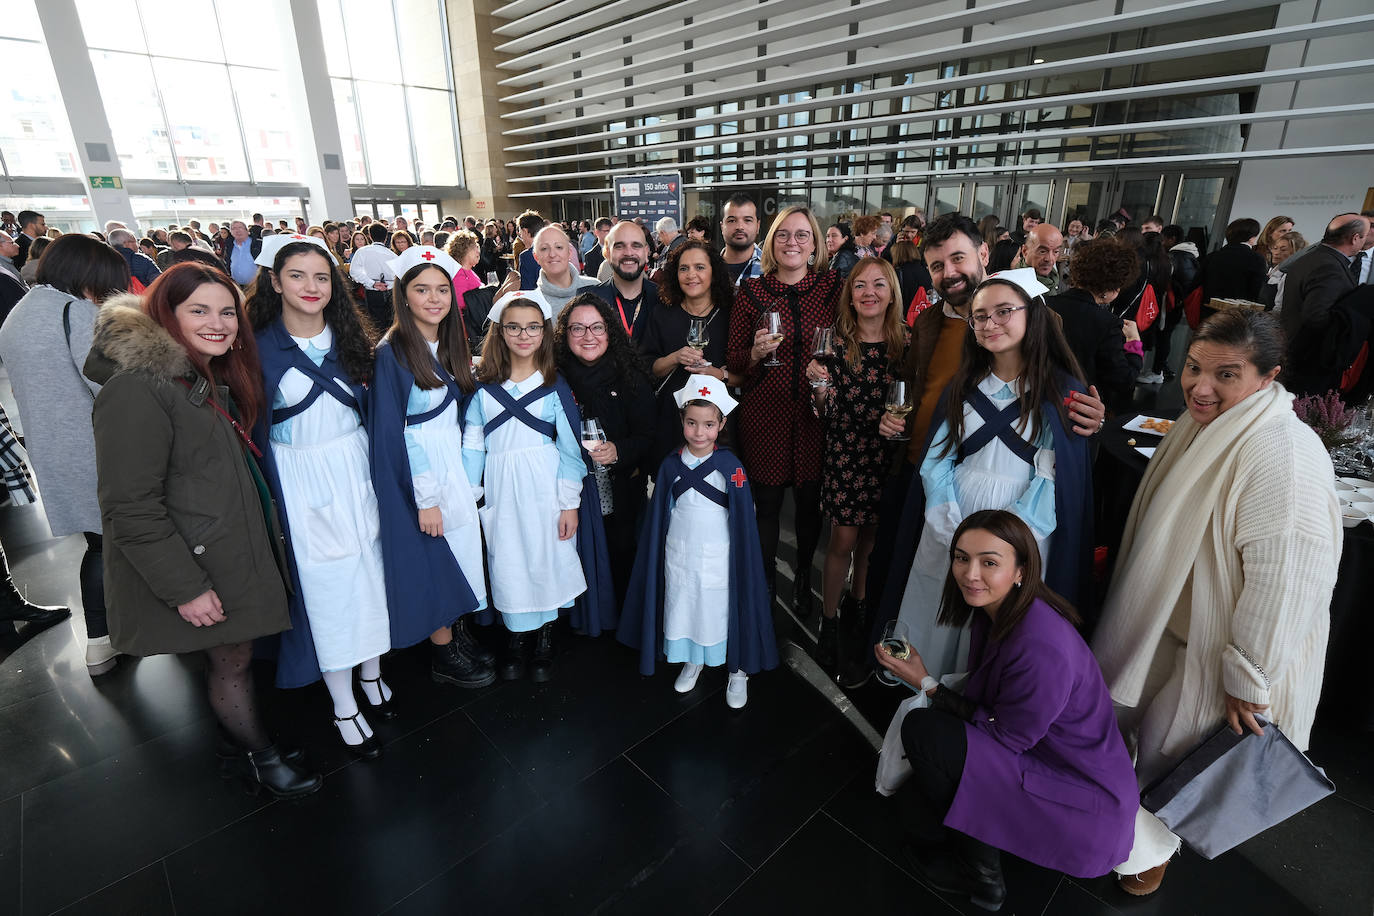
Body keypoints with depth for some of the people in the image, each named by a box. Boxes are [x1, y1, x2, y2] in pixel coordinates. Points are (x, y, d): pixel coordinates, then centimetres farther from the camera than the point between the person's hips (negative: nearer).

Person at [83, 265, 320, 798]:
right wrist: (184, 587, -22)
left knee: (235, 653, 20)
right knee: (232, 659, 7)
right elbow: (130, 507, -23)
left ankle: (242, 742, 39)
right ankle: (255, 758, 28)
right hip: (193, 565, -8)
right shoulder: (137, 389, -22)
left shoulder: (213, 377, 8)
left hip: (233, 549, 8)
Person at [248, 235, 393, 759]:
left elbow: (369, 405, 8)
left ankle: (372, 672, 35)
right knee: (326, 582, 5)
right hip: (301, 479, -3)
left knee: (370, 568, 11)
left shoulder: (349, 336, 3)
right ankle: (343, 707, 22)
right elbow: (255, 429, -4)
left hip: (357, 467, 3)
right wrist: (269, 498, -6)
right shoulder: (259, 347, -7)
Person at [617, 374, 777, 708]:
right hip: (679, 555, 3)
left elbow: (743, 518, -6)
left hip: (720, 557, -2)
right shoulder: (671, 464, -3)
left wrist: (742, 562, -7)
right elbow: (660, 515, 5)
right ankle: (693, 661, 41)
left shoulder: (731, 467, -10)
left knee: (727, 611, 7)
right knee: (683, 607, 16)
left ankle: (738, 670, 30)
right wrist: (660, 553, 6)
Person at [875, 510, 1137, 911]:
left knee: (922, 729, -18)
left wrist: (925, 683, -17)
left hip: (1087, 810, -8)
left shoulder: (1042, 647, -33)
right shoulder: (995, 609, -5)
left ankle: (980, 872, 2)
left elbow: (1006, 738, -20)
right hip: (1035, 756, 8)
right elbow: (982, 700, 4)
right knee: (915, 797, 3)